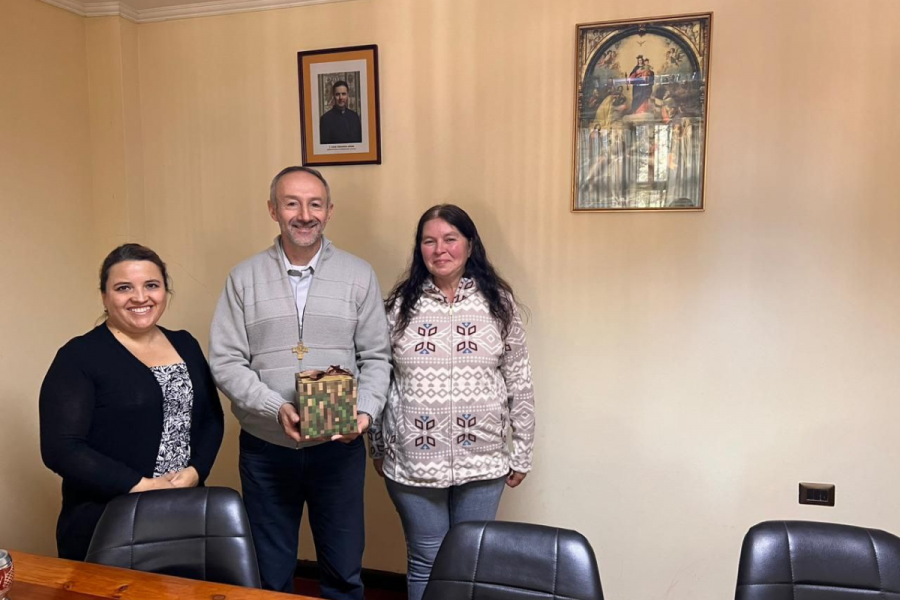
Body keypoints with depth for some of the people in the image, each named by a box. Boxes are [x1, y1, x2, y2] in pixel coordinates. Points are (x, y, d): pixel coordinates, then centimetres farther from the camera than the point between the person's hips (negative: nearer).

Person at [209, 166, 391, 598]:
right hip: (265, 448, 0)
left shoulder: (358, 275, 1)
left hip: (339, 448, 0)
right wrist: (276, 409, -17)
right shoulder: (244, 278, 0)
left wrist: (365, 410, -14)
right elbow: (225, 362, -4)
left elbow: (376, 357, 2)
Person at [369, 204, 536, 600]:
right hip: (413, 461, 0)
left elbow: (519, 381, 2)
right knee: (425, 561, 13)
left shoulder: (498, 302, -1)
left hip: (482, 461, 0)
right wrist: (378, 448, 7)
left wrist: (521, 452, 3)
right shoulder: (400, 304, 0)